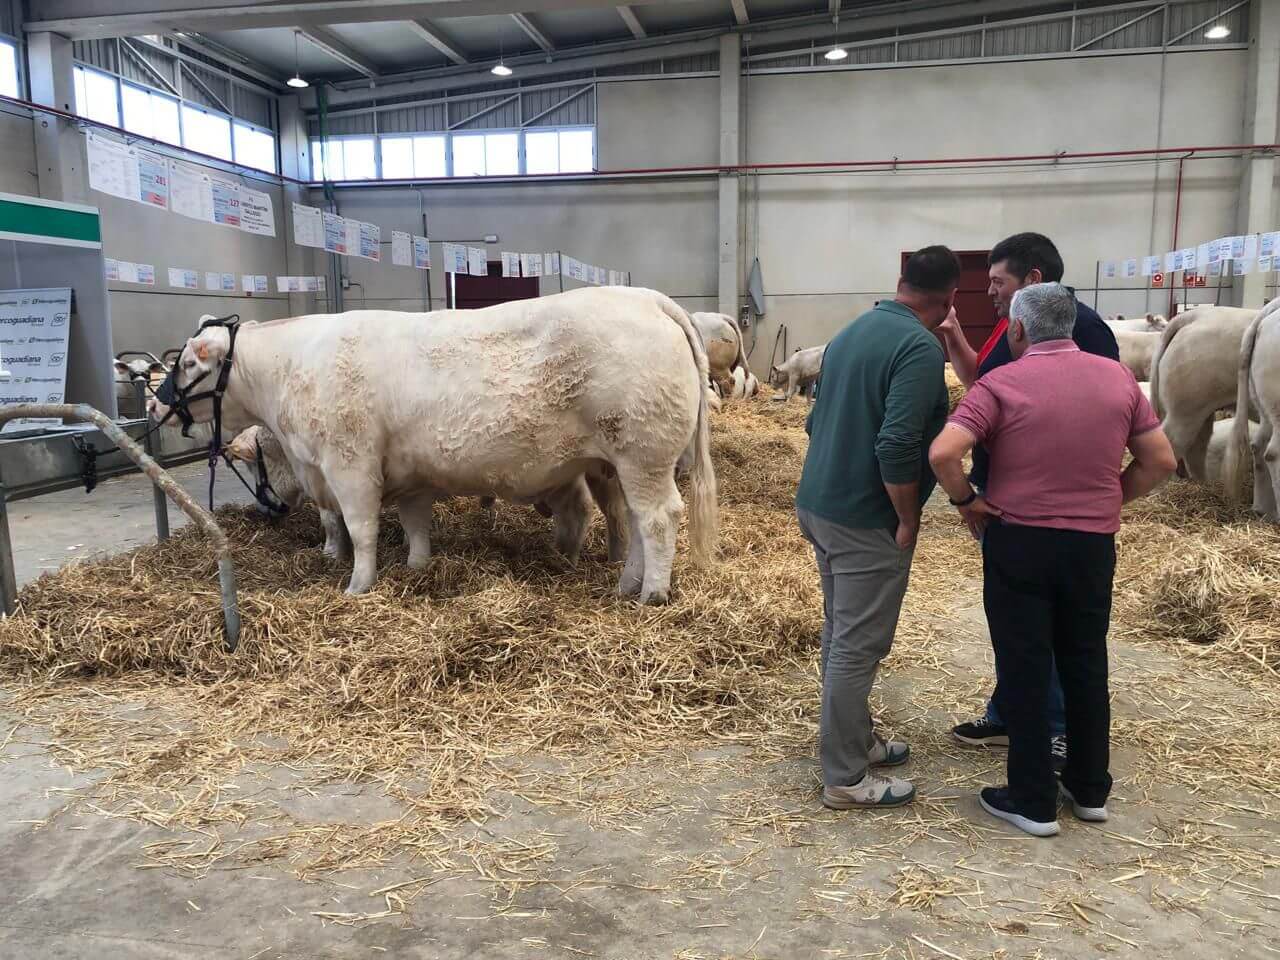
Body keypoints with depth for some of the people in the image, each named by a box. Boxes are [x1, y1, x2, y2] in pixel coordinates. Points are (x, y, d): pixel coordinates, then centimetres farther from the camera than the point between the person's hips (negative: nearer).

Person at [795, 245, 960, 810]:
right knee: (858, 647, 1)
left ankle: (852, 738, 35)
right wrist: (909, 521, -14)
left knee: (841, 634, 20)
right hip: (866, 520, -9)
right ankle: (845, 780, 12)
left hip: (818, 504, 9)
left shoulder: (854, 331, 10)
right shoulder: (920, 348, -17)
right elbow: (897, 446, -26)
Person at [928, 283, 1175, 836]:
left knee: (1025, 669, 6)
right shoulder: (1119, 378, 2)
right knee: (1086, 665, 18)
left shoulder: (1002, 384, -11)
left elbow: (942, 454, -23)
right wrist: (1111, 498, 14)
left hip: (1018, 541, -4)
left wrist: (966, 501, -7)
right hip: (1093, 543, 4)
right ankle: (1090, 789, 30)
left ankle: (1033, 802, 15)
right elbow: (1161, 462, 5)